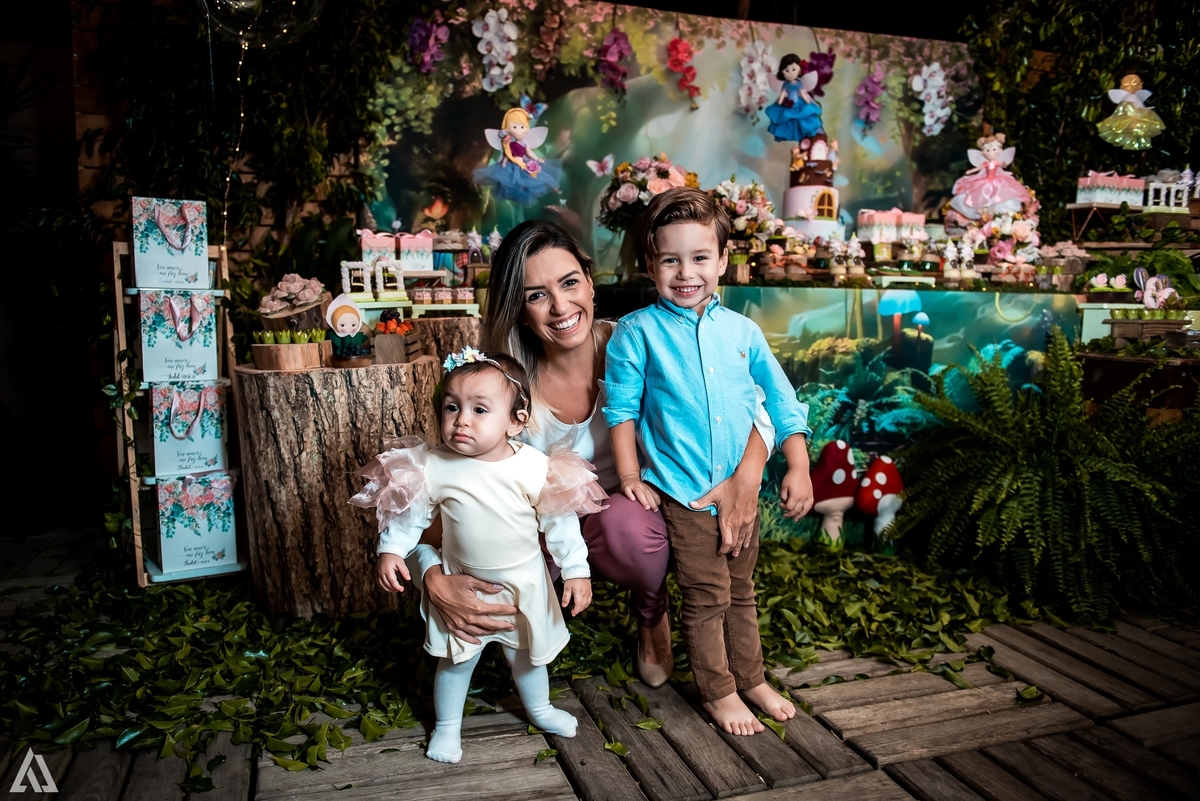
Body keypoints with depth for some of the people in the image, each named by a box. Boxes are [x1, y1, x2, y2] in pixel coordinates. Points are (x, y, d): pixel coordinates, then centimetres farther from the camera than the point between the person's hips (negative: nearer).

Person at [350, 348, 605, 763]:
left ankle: (539, 709, 50)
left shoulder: (535, 467, -21)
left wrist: (576, 570, -11)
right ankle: (446, 726, 41)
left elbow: (561, 522, -12)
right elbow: (410, 511, -3)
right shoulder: (434, 467, -18)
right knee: (456, 660, 16)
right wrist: (391, 548, -13)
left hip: (524, 583, 0)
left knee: (526, 654, 22)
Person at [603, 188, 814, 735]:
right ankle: (717, 691, 25)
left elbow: (782, 401, 7)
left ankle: (751, 679, 37)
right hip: (683, 493, -4)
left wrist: (798, 468, 2)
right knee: (707, 597, 4)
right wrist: (630, 477, -9)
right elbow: (621, 409, -4)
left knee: (741, 590, 18)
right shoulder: (637, 332, -8)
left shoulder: (741, 330, 2)